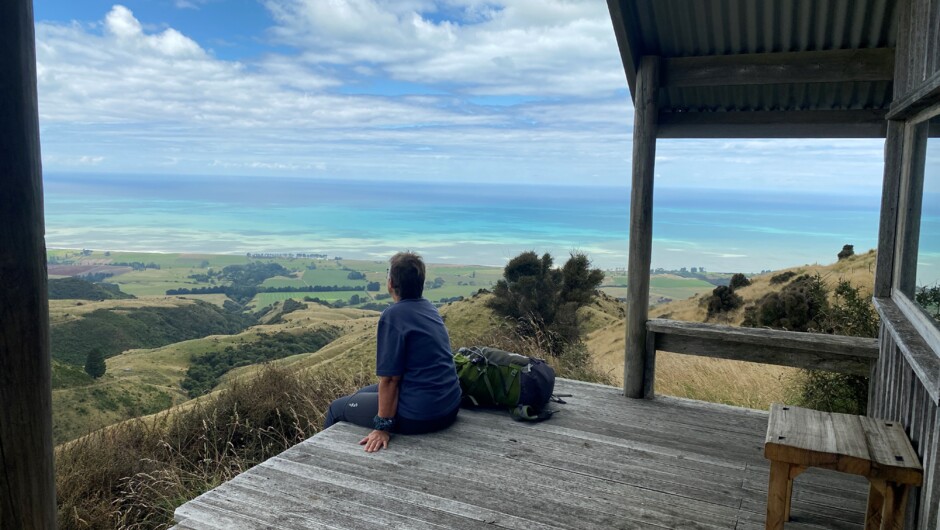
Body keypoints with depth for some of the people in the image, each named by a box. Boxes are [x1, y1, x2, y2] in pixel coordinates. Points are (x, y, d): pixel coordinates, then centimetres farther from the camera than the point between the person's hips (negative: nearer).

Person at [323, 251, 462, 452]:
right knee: (364, 393, 29)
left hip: (420, 416, -8)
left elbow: (389, 379, -20)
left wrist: (383, 427, -14)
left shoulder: (393, 315, -19)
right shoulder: (429, 307, 7)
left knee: (336, 408, 12)